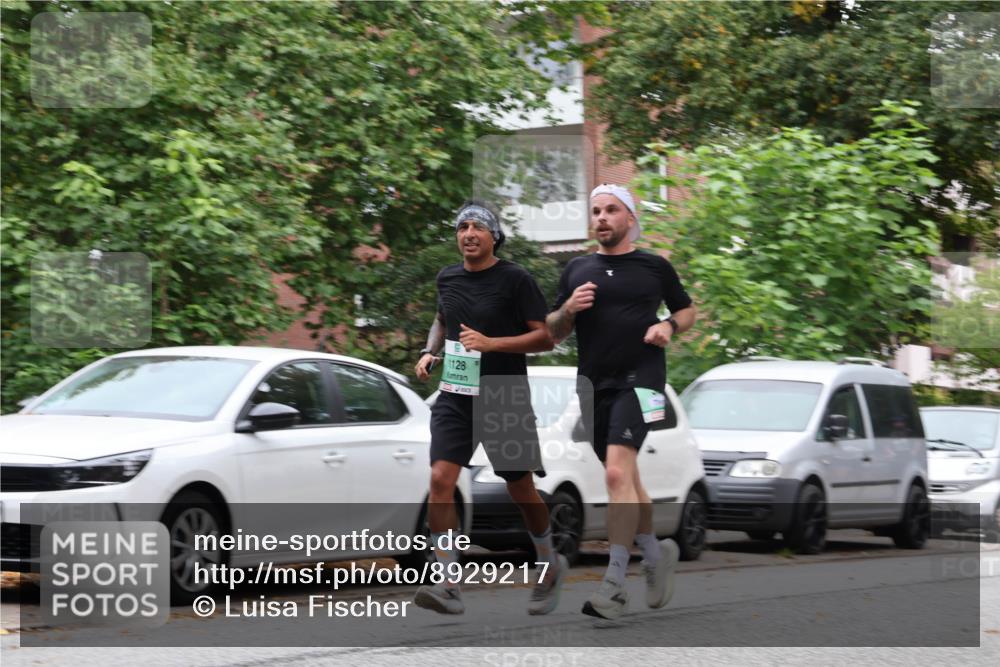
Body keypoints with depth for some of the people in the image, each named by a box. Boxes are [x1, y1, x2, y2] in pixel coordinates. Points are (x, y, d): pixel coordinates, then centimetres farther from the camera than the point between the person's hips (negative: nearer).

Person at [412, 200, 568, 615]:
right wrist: (429, 352, 10)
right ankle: (449, 588, -16)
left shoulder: (515, 280, -8)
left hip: (504, 399, -4)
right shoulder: (447, 278, 9)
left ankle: (550, 566, 35)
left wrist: (490, 343, -21)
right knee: (440, 480, -14)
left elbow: (546, 337, -10)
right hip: (455, 396, 4)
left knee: (521, 490, 8)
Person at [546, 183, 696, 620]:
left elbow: (686, 309, 18)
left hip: (639, 379, -5)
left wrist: (669, 327, -3)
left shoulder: (655, 267, 5)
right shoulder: (577, 270, 13)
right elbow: (552, 334, 15)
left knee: (617, 472, -20)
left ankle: (614, 585, -20)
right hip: (594, 383, 5)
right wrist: (568, 310, -6)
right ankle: (656, 554, 34)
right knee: (627, 479, 13)